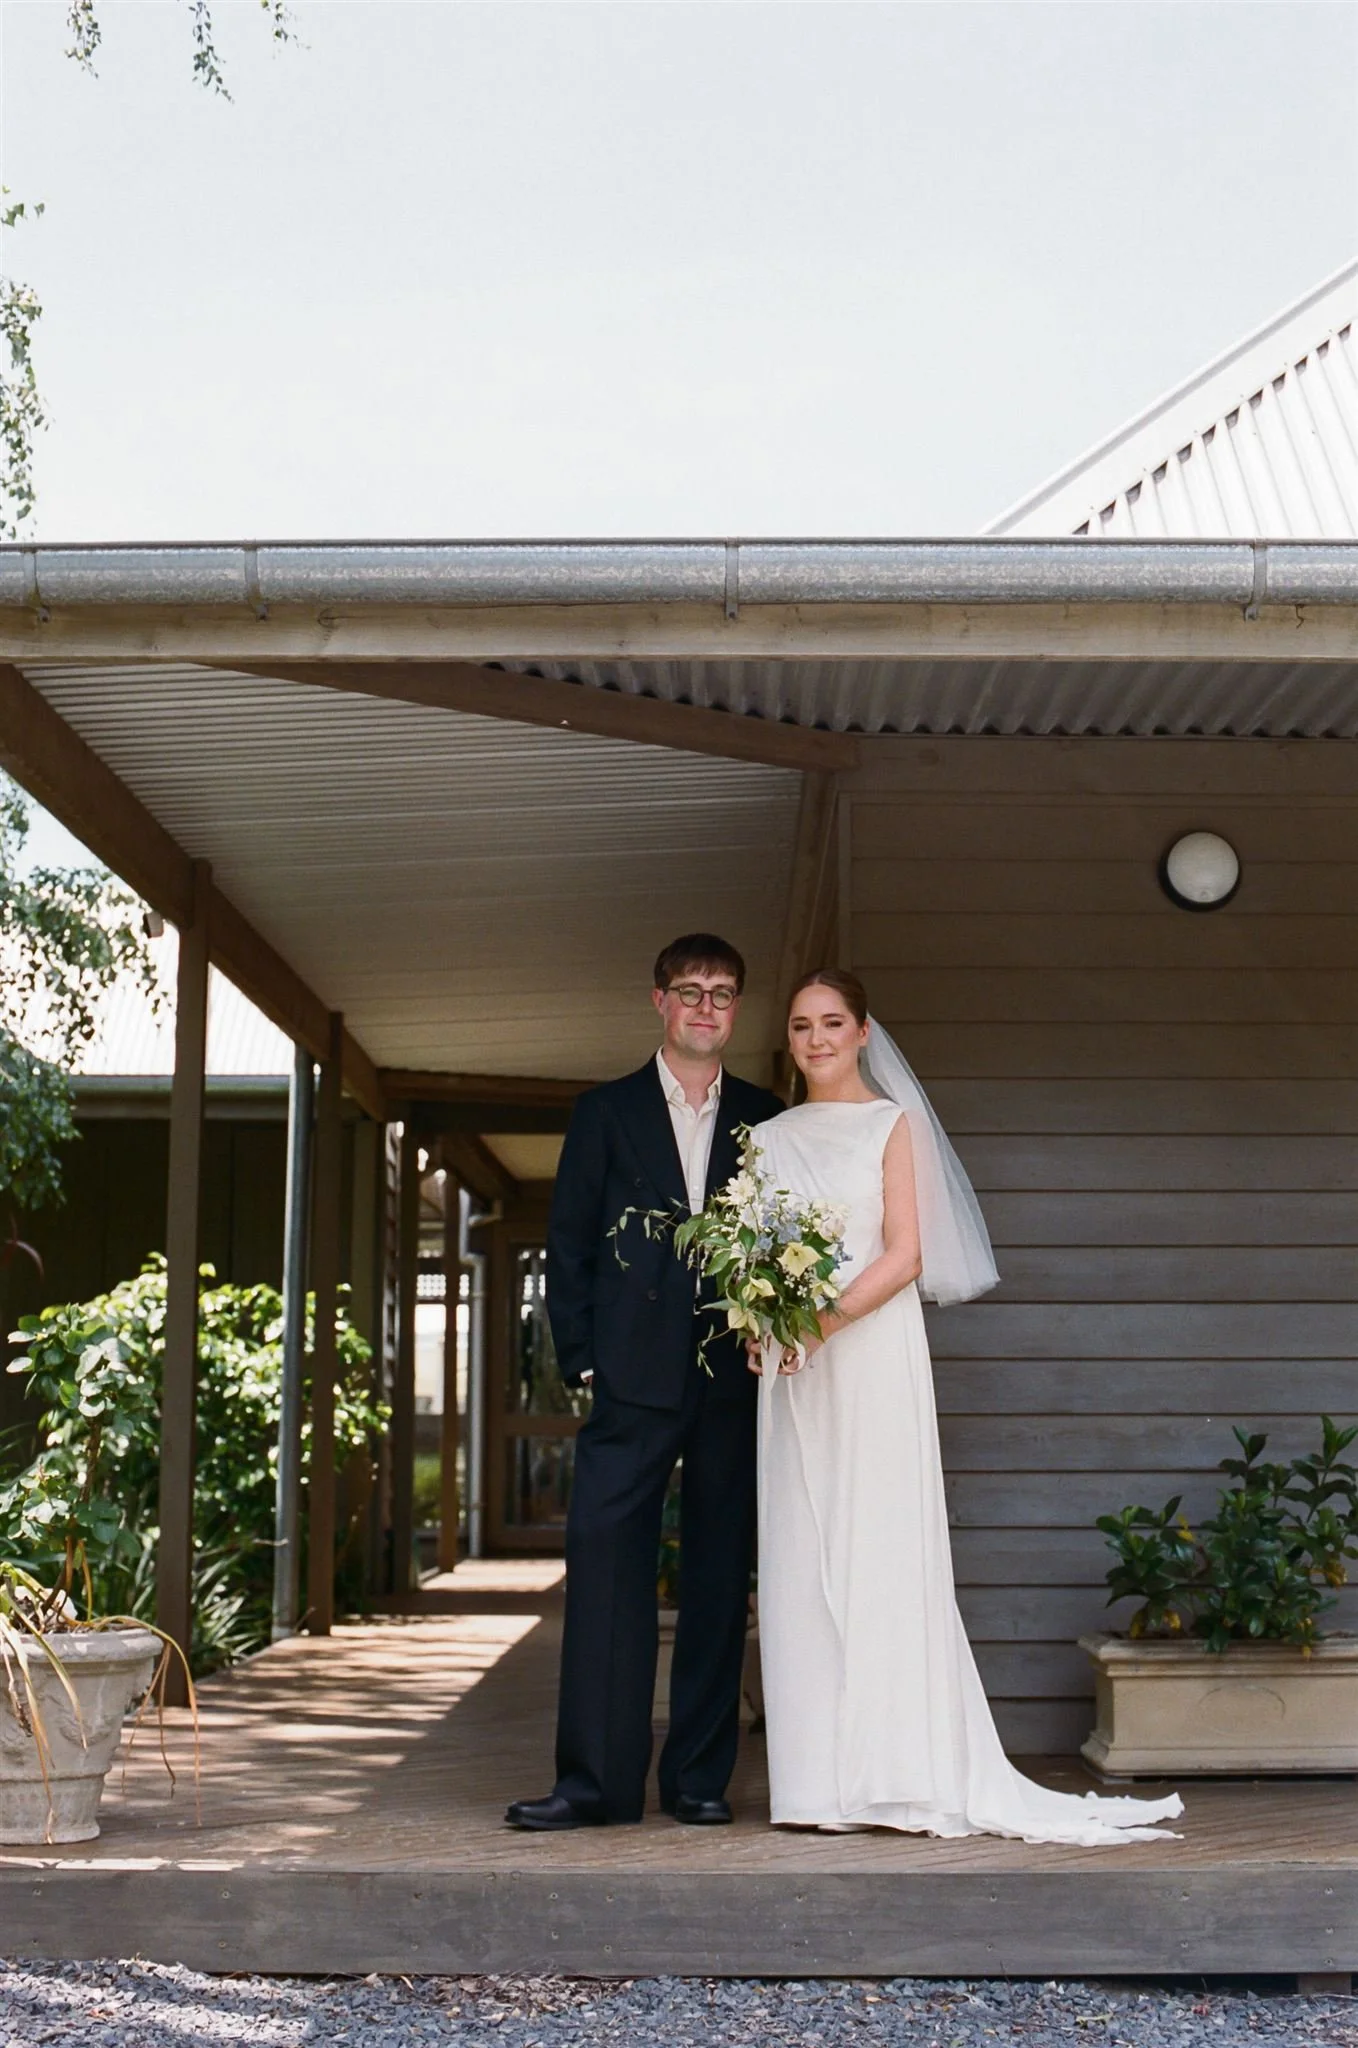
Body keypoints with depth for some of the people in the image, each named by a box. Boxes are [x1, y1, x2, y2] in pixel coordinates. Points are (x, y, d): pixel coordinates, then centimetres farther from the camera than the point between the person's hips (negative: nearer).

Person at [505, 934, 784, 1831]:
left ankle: (700, 1775, 13)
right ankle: (597, 1778, -3)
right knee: (605, 1562, -7)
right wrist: (581, 1360, -2)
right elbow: (570, 1244, 6)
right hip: (634, 1377, -1)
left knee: (721, 1576, 5)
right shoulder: (607, 1112, 8)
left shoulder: (767, 1119, 11)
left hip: (736, 1379, 1)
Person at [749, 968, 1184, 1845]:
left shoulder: (893, 1124, 2)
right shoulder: (771, 1138, 15)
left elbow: (904, 1255, -6)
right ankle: (821, 1779, 6)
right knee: (800, 1556, 2)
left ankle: (897, 1772, -1)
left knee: (882, 1546, -6)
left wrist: (826, 1319, -18)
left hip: (874, 1351, -4)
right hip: (791, 1370, 4)